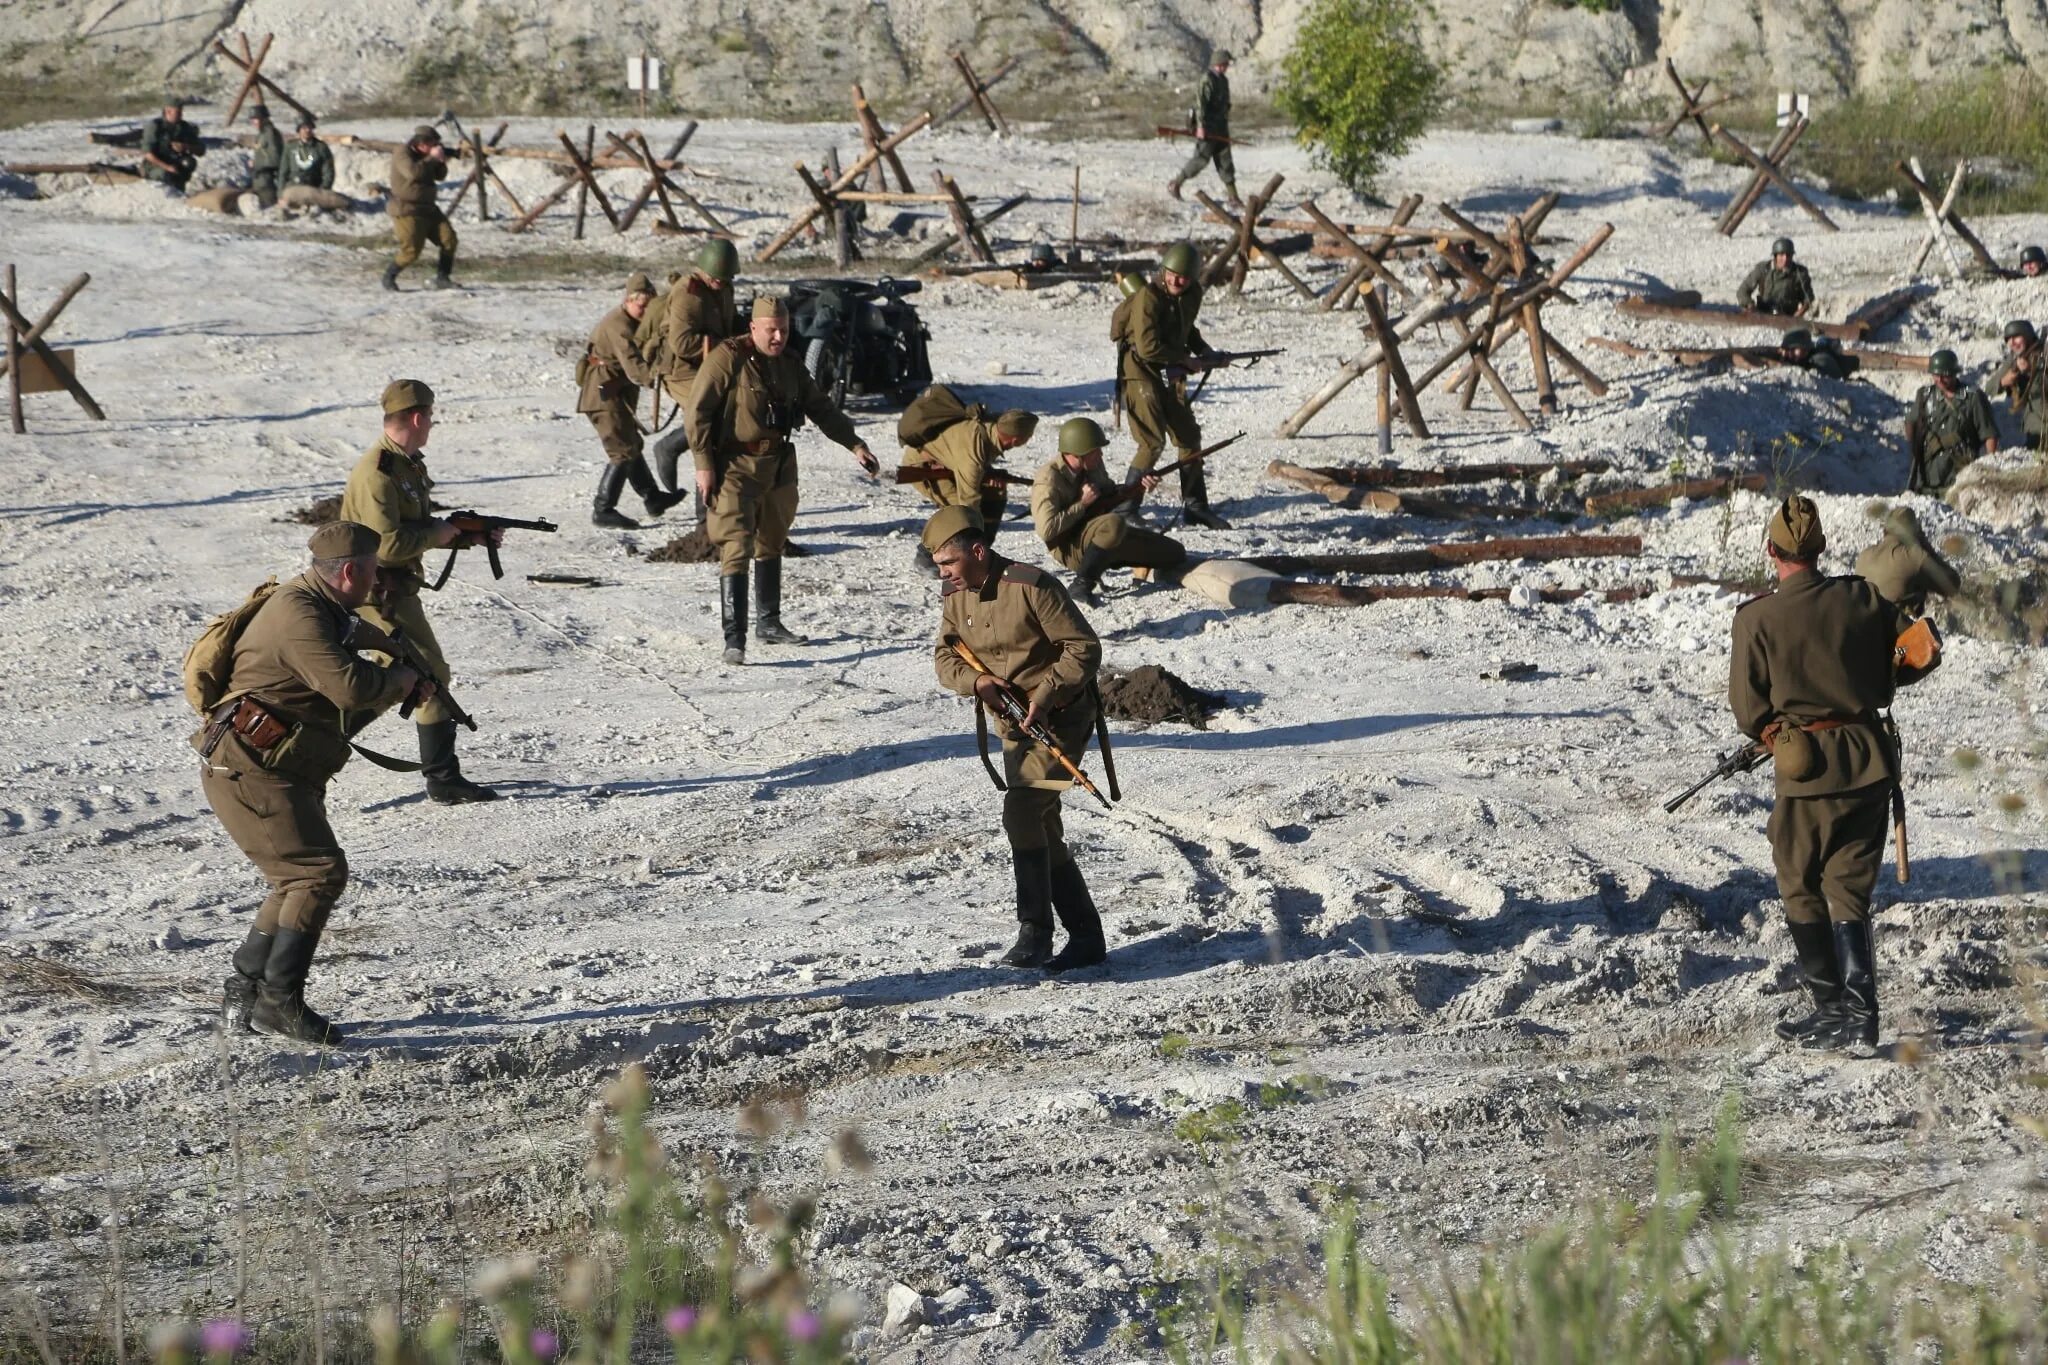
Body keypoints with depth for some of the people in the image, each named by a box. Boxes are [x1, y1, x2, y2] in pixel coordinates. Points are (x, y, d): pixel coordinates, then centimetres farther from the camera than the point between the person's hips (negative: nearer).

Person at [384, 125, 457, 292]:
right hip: (407, 211, -8)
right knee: (411, 251, -14)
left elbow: (439, 175, 19)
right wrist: (432, 158, -24)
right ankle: (389, 277, 8)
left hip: (427, 208, 8)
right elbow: (413, 172, -31)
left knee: (449, 239, -5)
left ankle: (442, 278, 5)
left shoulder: (424, 154, 11)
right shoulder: (403, 154, -14)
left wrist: (442, 162, -3)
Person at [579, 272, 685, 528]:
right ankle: (603, 511, -7)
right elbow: (636, 370, -31)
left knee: (632, 446, 21)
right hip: (605, 396, -11)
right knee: (623, 452, -9)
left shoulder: (632, 323, 11)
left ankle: (652, 498, 34)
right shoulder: (620, 328, -23)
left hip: (617, 395, 11)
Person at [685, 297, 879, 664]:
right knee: (736, 549, -15)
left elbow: (821, 409, 19)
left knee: (771, 545, 19)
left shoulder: (790, 365, 9)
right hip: (735, 468, -8)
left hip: (779, 466, 8)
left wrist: (855, 444, 13)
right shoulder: (727, 359, -13)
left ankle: (768, 623, 34)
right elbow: (696, 412, -14)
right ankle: (735, 639, -19)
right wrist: (703, 465, -17)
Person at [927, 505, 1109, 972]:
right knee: (1044, 832, 10)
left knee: (1021, 811, -21)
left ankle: (1034, 931, -17)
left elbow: (1084, 648, -17)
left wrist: (1044, 697, -24)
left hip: (1060, 718, -8)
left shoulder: (1030, 586, -19)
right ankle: (1085, 937, 18)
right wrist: (975, 681, -12)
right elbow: (945, 657, 9)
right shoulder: (956, 598, 4)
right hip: (1013, 725, 8)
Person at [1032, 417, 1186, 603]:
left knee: (1174, 553, 5)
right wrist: (1083, 504, -24)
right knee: (1115, 522, -40)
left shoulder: (1093, 465, 1)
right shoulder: (1049, 481, -22)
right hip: (1070, 548, -8)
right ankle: (1082, 585, -27)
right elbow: (1046, 530, -31)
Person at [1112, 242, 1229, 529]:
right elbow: (1147, 347, -24)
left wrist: (1202, 349, 6)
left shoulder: (1193, 295, 4)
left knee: (1189, 437, 9)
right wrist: (1185, 359, -15)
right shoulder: (1149, 297, -20)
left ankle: (1195, 506, 19)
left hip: (1170, 375, 8)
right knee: (1153, 441, -17)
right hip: (1140, 372, -8)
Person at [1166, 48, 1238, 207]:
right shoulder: (1207, 79, -14)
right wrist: (1200, 126, -27)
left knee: (1225, 162, 4)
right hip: (1208, 128, -8)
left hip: (1221, 128, 8)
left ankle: (1233, 198, 3)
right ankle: (1175, 184, 12)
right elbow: (1201, 103, -21)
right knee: (1201, 158, -4)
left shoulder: (1223, 80, 14)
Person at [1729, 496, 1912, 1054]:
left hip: (1807, 770, -3)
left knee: (1802, 889, 13)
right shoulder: (1862, 599, -2)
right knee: (1849, 892, 11)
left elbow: (1748, 709, -4)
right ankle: (1860, 1013, 3)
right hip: (1871, 758, 3)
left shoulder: (1757, 618, -10)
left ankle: (1832, 1008, 11)